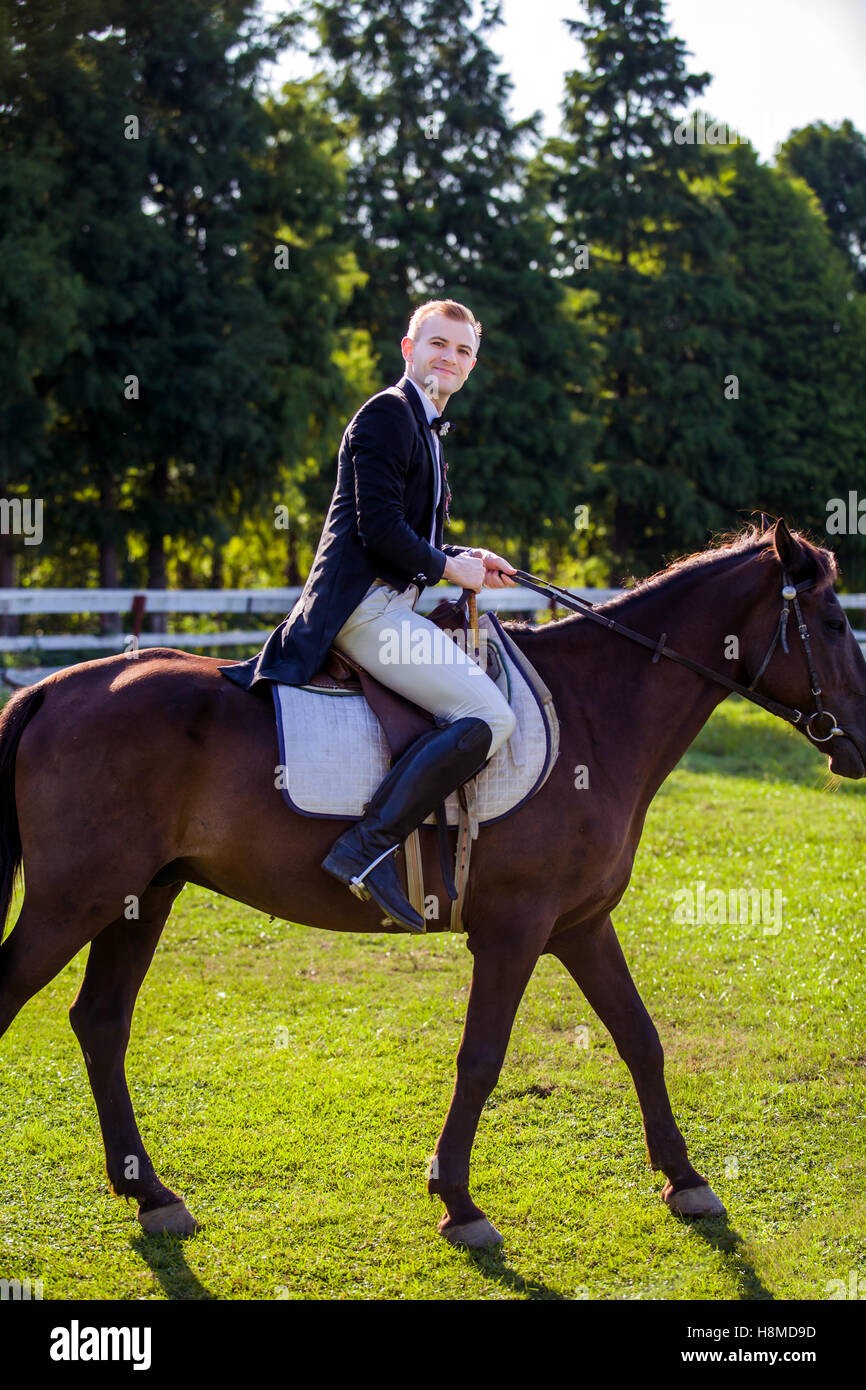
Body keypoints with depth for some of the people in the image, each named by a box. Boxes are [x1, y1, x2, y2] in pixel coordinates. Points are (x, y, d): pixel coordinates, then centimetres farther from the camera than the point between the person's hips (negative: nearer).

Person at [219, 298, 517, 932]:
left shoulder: (426, 429, 24)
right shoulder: (388, 413, -7)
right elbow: (379, 526, -17)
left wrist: (467, 560, 14)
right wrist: (446, 568, -5)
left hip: (388, 604, 10)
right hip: (365, 605, -10)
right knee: (489, 715, -22)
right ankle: (369, 848, -26)